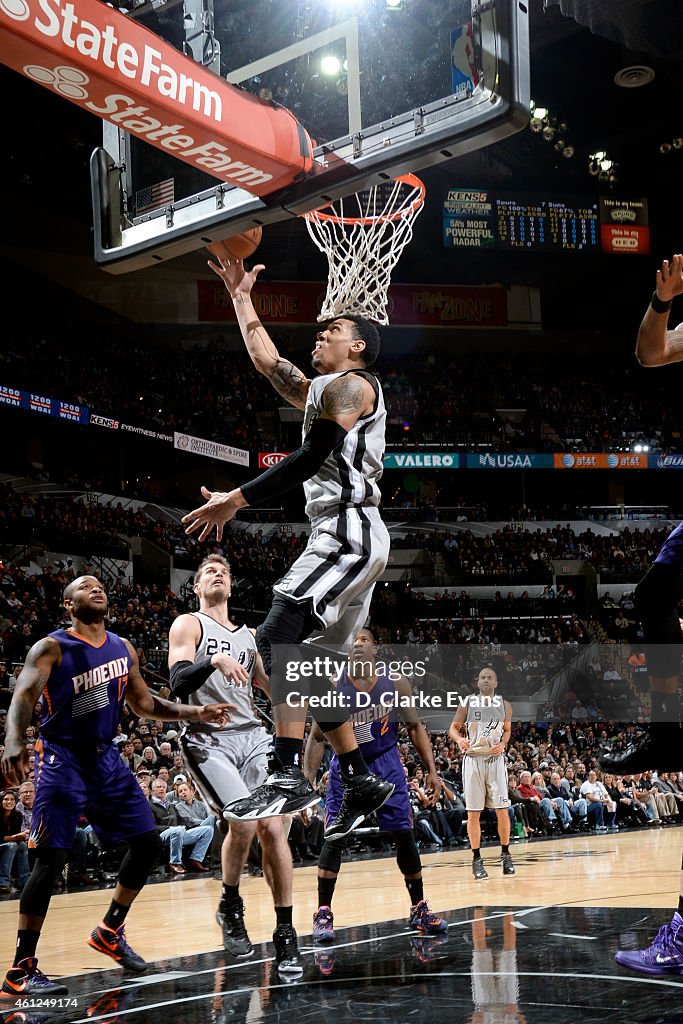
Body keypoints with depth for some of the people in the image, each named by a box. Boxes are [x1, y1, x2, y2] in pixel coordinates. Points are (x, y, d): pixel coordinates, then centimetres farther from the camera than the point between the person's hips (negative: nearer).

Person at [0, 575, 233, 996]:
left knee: (147, 842, 5)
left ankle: (110, 933, 24)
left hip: (106, 756, 7)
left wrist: (194, 712, 7)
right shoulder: (52, 648, -10)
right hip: (62, 760, -7)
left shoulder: (123, 648, 9)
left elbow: (143, 702, 19)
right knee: (52, 858, -13)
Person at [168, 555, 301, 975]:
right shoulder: (189, 625, 4)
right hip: (209, 740, -5)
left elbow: (276, 688, 24)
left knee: (273, 828, -7)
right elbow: (178, 684, -11)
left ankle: (285, 935, 0)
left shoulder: (249, 636, 21)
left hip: (253, 736, 5)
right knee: (244, 821, -23)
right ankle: (230, 905, 4)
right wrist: (214, 661, -27)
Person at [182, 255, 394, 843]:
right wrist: (242, 296, 35)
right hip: (344, 539, 11)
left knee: (279, 635, -23)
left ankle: (290, 776, -29)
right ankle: (362, 783, 15)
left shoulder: (349, 386, -5)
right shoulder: (320, 390, 24)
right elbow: (267, 360, 34)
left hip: (351, 534, -11)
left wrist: (236, 500, -18)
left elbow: (312, 458, -18)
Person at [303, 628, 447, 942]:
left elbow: (415, 727, 0)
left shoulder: (396, 683, -11)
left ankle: (419, 910, 15)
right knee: (335, 838, -8)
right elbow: (317, 737, -6)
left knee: (405, 836, 2)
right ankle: (323, 913, 2)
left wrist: (432, 771, -5)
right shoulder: (333, 688, -14)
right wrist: (308, 779, -16)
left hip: (386, 764, 2)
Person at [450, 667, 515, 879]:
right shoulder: (467, 703, 1)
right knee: (473, 812, 0)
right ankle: (477, 859, 8)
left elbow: (507, 730, 16)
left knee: (502, 810, -2)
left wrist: (502, 744, -5)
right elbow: (454, 727, 5)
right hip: (472, 759, -1)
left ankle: (506, 854, 14)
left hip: (495, 759, 1)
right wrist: (459, 739, -17)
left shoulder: (504, 705, 6)